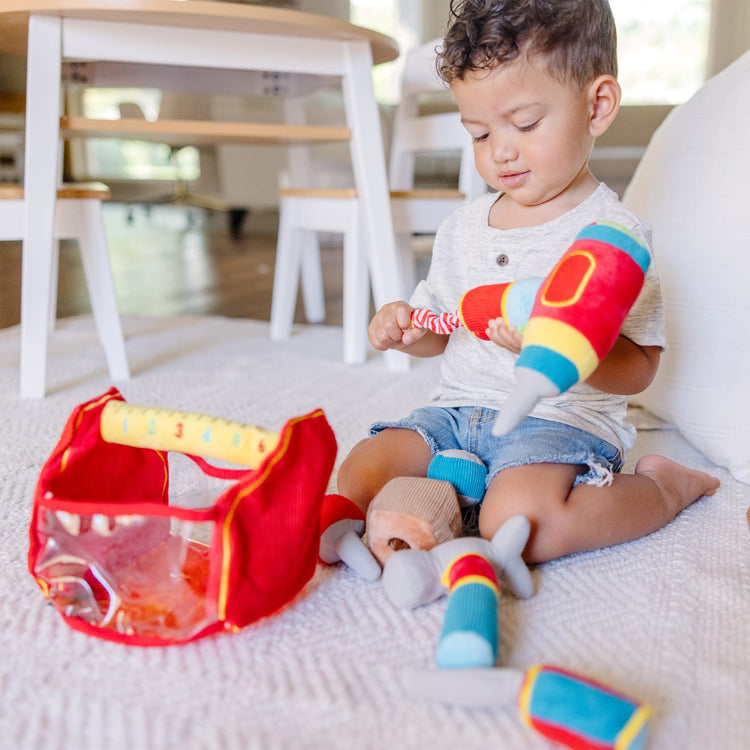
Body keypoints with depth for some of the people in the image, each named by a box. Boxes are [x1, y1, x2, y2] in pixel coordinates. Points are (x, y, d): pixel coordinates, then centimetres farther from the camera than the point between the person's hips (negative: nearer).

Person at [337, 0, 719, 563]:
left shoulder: (613, 233, -9)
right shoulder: (462, 227, 11)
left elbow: (638, 369, -12)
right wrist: (406, 328, -6)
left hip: (563, 417, -5)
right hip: (459, 410, 5)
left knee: (516, 525, -31)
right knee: (358, 478, -13)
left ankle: (663, 485, -4)